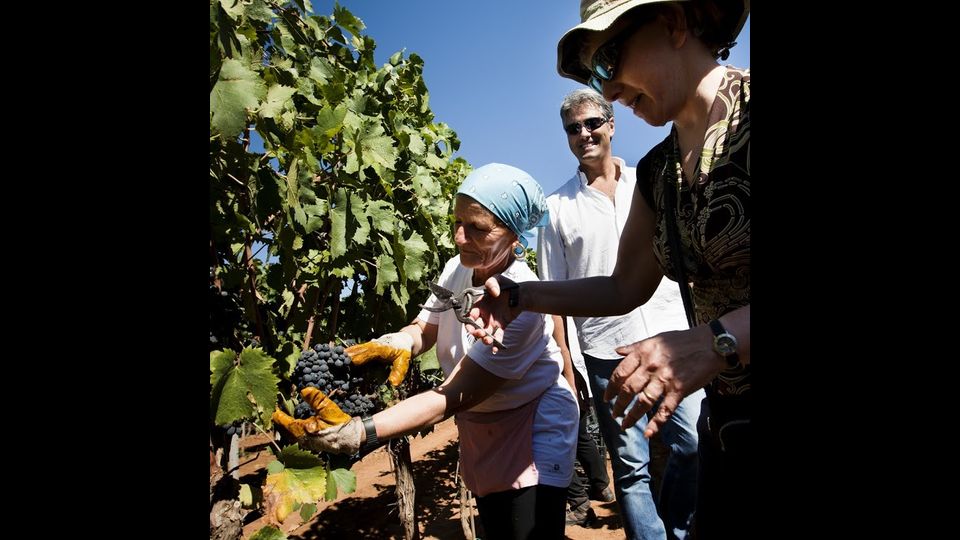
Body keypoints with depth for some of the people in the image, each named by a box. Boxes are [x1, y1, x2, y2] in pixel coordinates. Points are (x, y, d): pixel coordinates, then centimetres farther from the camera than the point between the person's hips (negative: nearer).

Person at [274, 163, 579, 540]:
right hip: (480, 425, 6)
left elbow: (451, 397, -34)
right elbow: (422, 329, -1)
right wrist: (389, 345, -26)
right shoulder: (456, 269, -9)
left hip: (533, 427, -6)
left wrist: (356, 433, -43)